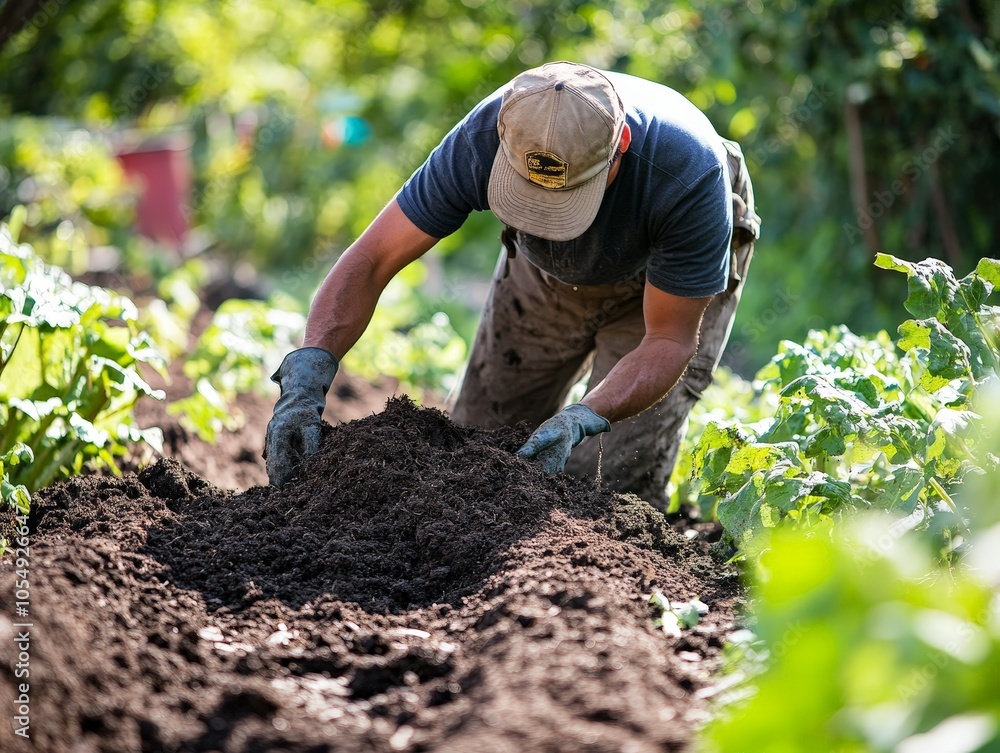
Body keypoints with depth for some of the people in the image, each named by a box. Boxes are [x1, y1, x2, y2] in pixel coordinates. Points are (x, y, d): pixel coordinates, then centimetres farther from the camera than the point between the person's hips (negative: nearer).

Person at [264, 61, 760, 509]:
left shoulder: (688, 172, -42)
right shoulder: (485, 138, -36)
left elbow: (668, 341, -33)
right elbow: (370, 261, -31)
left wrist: (579, 422, -49)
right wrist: (306, 379, -46)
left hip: (673, 282, -3)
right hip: (550, 271, 3)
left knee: (614, 484, -15)